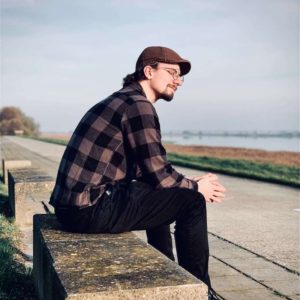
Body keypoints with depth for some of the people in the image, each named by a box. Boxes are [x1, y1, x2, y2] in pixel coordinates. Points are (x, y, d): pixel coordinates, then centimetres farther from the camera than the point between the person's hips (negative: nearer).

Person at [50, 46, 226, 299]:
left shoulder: (123, 100, 18)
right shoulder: (138, 105, -12)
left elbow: (147, 169, 19)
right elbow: (159, 175, -14)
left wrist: (192, 183, 12)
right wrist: (196, 187, 4)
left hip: (76, 202, 10)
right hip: (90, 209, -10)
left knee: (160, 193, 28)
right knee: (192, 202, -5)